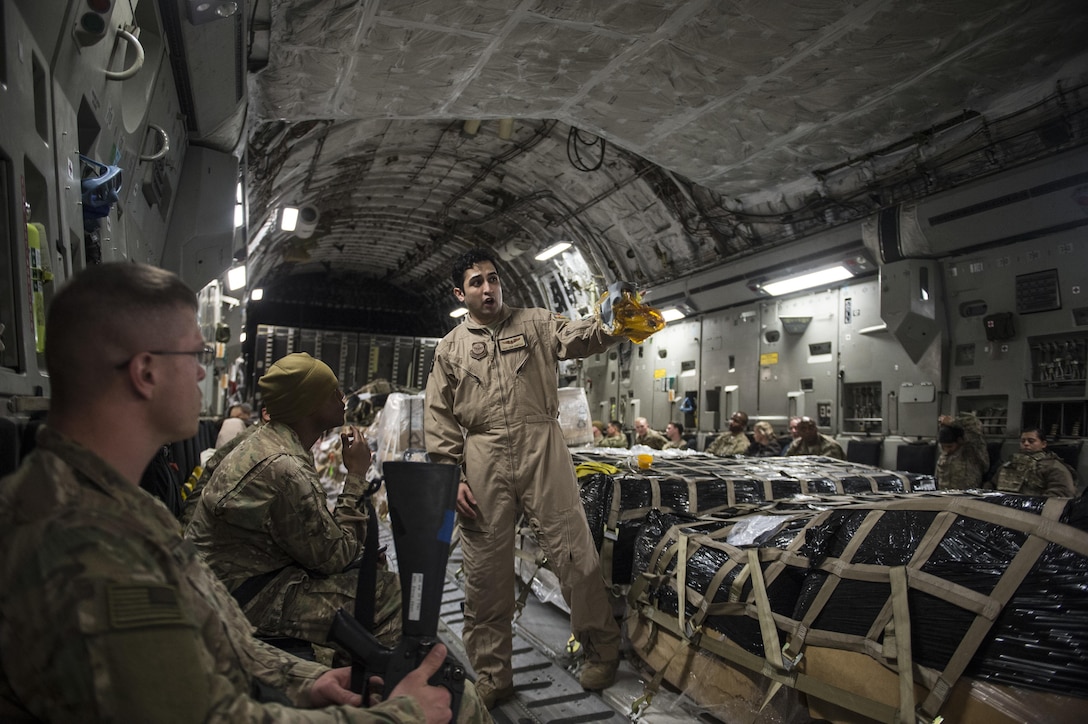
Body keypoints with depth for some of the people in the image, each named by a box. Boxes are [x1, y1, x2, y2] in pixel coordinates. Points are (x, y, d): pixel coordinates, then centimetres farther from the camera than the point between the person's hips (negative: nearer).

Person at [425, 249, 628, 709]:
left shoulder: (535, 323, 11)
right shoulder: (450, 348, 15)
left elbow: (576, 338, -7)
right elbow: (439, 417, 11)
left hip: (540, 448, -1)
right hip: (483, 459, 2)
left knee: (572, 551, -1)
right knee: (486, 570, 6)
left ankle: (601, 650, 21)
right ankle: (492, 676, 22)